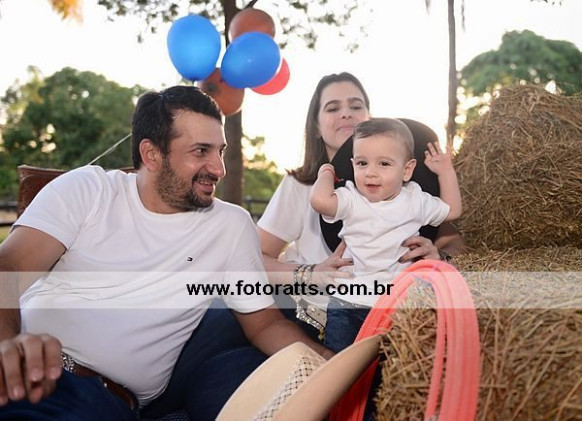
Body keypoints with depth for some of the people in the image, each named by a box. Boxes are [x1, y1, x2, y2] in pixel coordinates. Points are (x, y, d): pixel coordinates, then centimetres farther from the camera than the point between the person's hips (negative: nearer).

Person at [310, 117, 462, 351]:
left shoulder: (416, 200, 3)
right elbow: (320, 200, -28)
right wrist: (326, 173, -8)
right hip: (349, 303, -2)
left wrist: (446, 171, 13)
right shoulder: (351, 200, -8)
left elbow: (452, 211, 18)